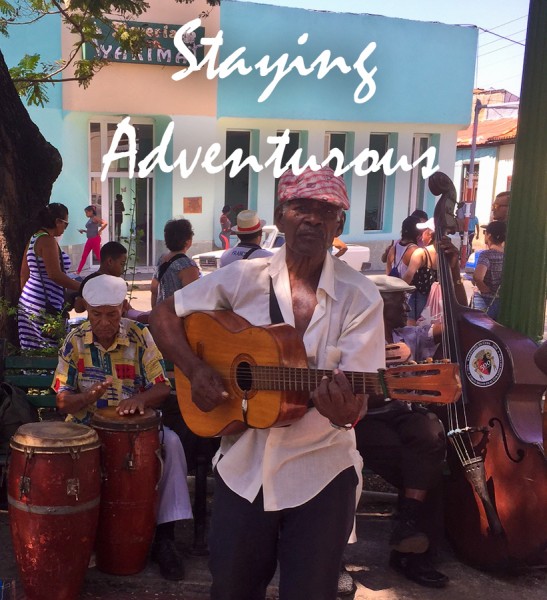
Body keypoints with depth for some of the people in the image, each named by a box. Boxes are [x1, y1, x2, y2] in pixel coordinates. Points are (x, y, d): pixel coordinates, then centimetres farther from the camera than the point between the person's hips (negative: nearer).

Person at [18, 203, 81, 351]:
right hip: (44, 306, -10)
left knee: (33, 349, 9)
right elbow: (55, 275, -20)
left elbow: (24, 273, 19)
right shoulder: (48, 240, -13)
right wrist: (82, 287, -15)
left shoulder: (34, 239, 15)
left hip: (27, 301, 10)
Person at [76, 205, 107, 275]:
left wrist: (99, 231, -17)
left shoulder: (95, 218, -10)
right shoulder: (90, 219, 15)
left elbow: (105, 223, -25)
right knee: (84, 256, 9)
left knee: (98, 256, -3)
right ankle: (78, 272, 12)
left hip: (95, 239, -9)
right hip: (89, 240, 9)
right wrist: (83, 230, 9)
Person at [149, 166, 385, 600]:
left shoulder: (361, 298, -9)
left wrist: (345, 412, -36)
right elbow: (164, 316, 3)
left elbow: (357, 395, -13)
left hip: (322, 471, -1)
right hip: (244, 466, 2)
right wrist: (196, 371, -11)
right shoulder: (244, 279, -4)